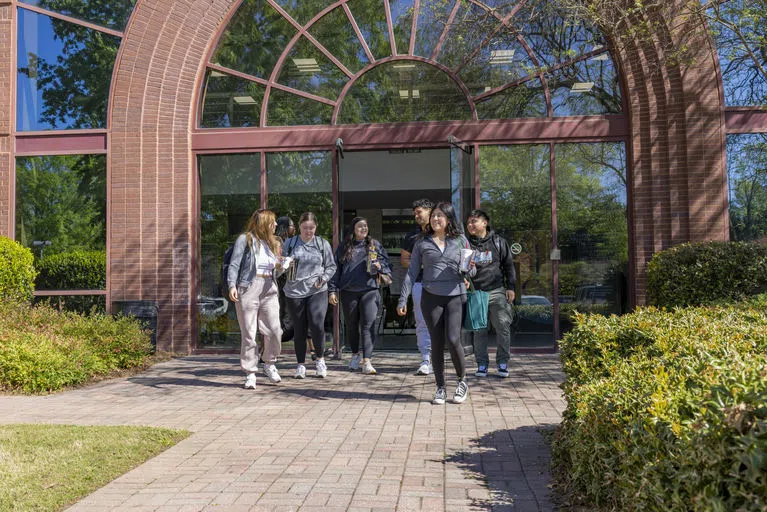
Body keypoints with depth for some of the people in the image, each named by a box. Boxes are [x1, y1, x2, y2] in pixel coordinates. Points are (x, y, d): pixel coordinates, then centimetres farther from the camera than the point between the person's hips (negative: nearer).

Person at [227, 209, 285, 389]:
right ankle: (250, 373, 9)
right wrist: (232, 285, -19)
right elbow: (234, 265, -6)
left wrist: (280, 268, 1)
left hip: (269, 290, 5)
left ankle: (269, 363, 21)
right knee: (249, 334, -2)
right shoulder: (245, 239, 0)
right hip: (248, 288, -5)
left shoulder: (274, 243, 19)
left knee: (274, 330, -3)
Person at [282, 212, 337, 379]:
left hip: (317, 291, -1)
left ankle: (320, 359, 7)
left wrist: (324, 278, -7)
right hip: (294, 292, 1)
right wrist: (286, 263, -12)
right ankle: (300, 365, 18)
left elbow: (331, 266, 12)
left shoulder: (322, 243, 8)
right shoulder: (289, 243, 9)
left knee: (317, 325, -16)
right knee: (299, 330, 5)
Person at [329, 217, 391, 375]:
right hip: (348, 292, 1)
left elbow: (387, 264, 13)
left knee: (368, 326, -11)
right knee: (352, 325, 12)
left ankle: (367, 362, -14)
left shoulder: (375, 245, 9)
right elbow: (336, 269, 10)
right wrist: (333, 290, 3)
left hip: (369, 291, -1)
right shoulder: (343, 247, 9)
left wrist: (380, 266, -10)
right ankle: (355, 355, 32)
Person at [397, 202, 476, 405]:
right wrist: (403, 300, 2)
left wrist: (470, 268, -13)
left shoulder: (460, 240, 8)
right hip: (431, 297, 1)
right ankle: (440, 388, 16)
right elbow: (412, 273, 8)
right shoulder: (422, 243, 8)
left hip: (456, 296, -1)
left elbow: (471, 271, 11)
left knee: (453, 340, -12)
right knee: (437, 343, 3)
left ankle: (462, 380, 12)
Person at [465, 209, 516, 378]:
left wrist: (510, 287, 6)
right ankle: (482, 363, 14)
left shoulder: (498, 242, 9)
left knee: (503, 326, -5)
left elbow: (508, 265, 12)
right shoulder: (466, 243, 10)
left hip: (496, 291, -1)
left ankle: (503, 362, 9)